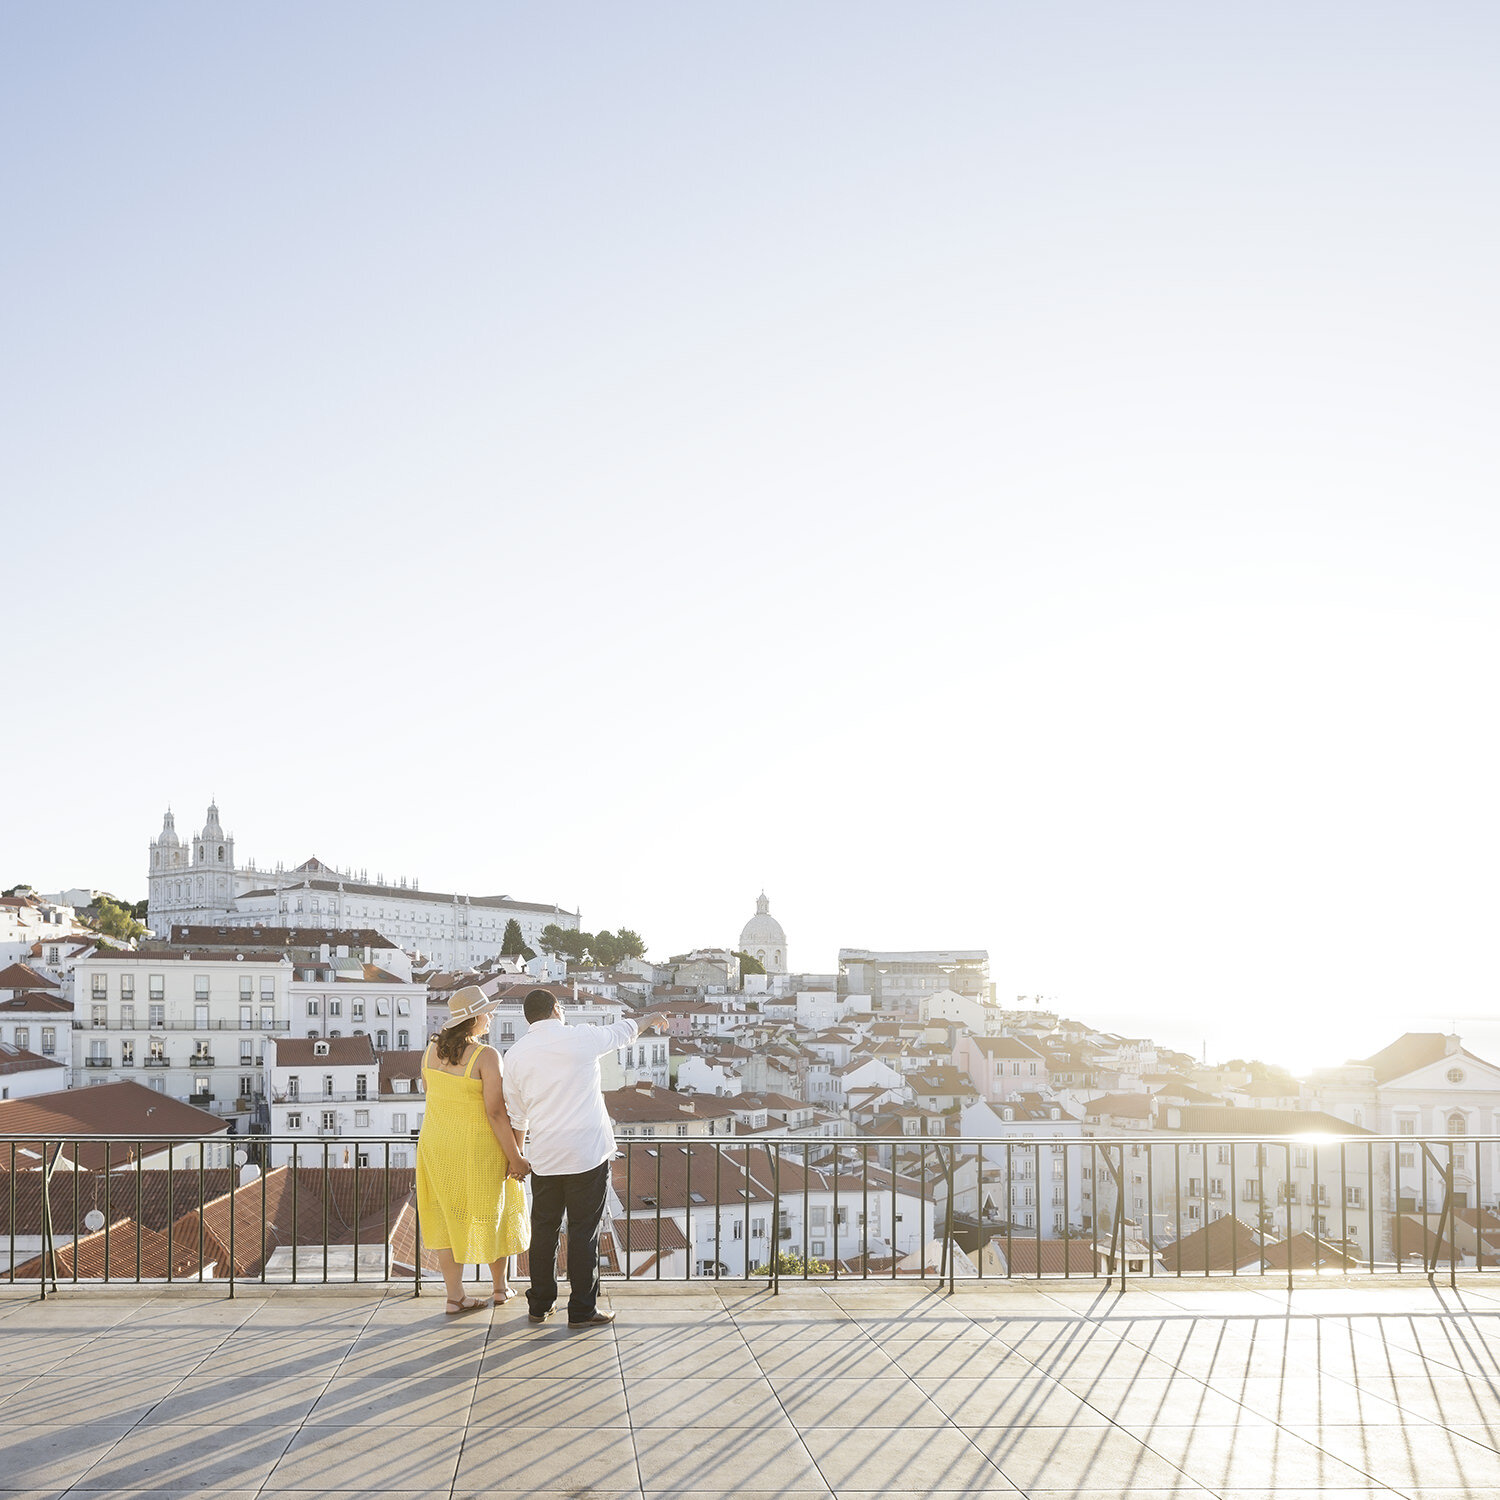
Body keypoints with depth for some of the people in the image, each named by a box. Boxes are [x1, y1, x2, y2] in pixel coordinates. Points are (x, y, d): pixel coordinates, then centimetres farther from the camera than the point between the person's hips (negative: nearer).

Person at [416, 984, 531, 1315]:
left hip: (436, 1143, 5)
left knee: (449, 1216, 12)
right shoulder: (486, 1056, -21)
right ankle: (500, 1287, 29)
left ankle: (454, 1296, 13)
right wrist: (515, 1157, -15)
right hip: (479, 1147, -5)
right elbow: (496, 1112, -22)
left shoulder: (432, 1049, -2)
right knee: (492, 1212, 15)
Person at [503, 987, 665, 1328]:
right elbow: (623, 1031, 15)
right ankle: (581, 1310, 6)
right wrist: (649, 1021, 36)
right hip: (588, 1152, -4)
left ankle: (540, 1305, 22)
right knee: (584, 1231, 2)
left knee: (544, 1228, 14)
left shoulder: (515, 1055, 4)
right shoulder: (581, 1038, -5)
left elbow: (517, 1115, 12)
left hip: (544, 1156, 4)